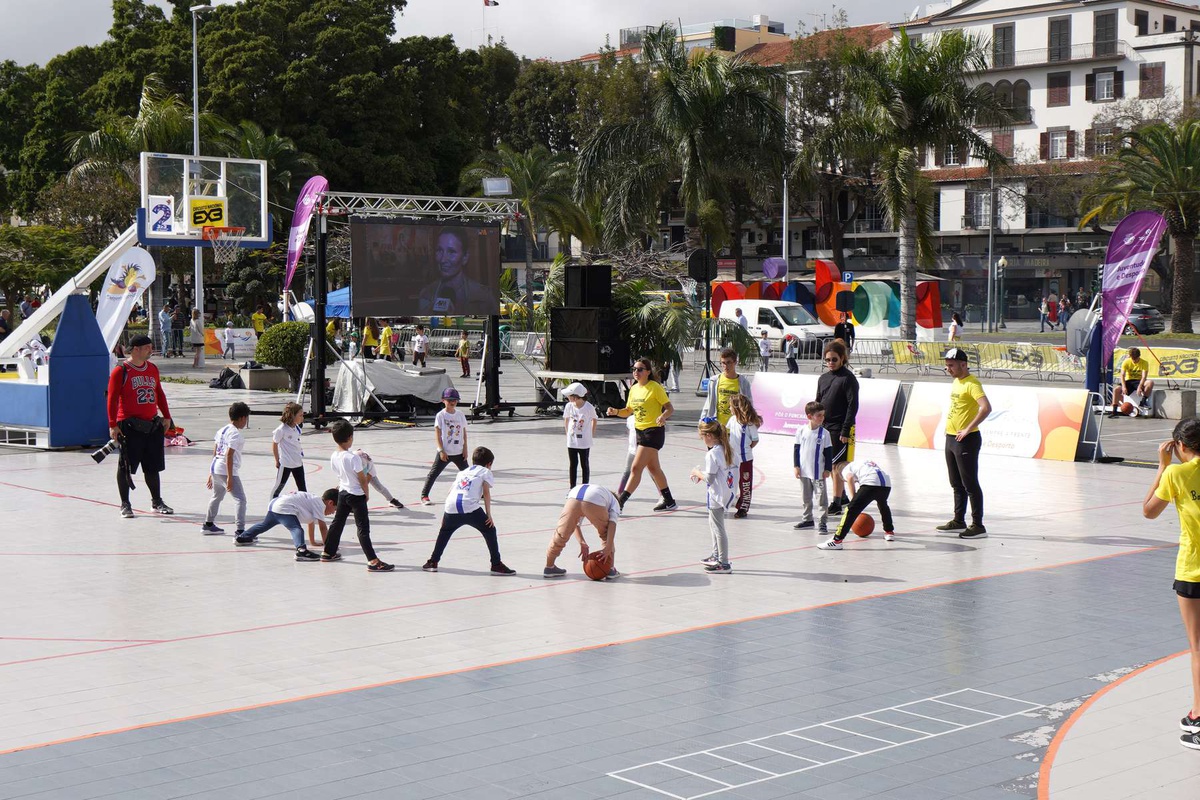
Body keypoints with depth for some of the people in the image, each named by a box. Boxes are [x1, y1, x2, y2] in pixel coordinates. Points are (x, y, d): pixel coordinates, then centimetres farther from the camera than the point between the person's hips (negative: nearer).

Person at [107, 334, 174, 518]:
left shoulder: (152, 369, 11)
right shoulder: (121, 371, -8)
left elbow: (159, 394, 19)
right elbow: (112, 399, -10)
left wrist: (166, 417, 14)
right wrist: (113, 425, -15)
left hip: (152, 425, 6)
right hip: (130, 426, -6)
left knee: (153, 467, 12)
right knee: (125, 467, 0)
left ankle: (157, 502, 22)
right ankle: (125, 505, 9)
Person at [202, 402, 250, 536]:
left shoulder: (222, 430, 15)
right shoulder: (235, 434, -12)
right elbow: (229, 455, -18)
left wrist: (211, 474, 23)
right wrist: (230, 477, -19)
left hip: (214, 468, 10)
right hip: (226, 471, -10)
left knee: (217, 496, 27)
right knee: (240, 499, -10)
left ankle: (208, 525, 40)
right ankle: (240, 529, -19)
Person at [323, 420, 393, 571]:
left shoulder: (333, 457, -3)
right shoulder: (353, 458, -24)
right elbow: (363, 479, -16)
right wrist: (366, 494, 0)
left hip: (343, 493, 7)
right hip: (356, 495, -7)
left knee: (337, 522, 22)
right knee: (363, 528, -8)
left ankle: (328, 552, 35)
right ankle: (373, 561, -10)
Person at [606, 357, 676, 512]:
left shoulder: (655, 387, -12)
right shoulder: (634, 389, 10)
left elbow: (670, 408, -12)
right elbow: (628, 411, 15)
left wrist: (663, 416, -32)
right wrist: (616, 412, -5)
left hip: (654, 431, -9)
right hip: (640, 431, 9)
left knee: (636, 468, -12)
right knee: (653, 468, 16)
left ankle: (620, 502, -13)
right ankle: (669, 501, 28)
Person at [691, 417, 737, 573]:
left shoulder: (712, 454, -21)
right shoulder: (726, 450, 5)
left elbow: (709, 478, -22)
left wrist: (697, 473, -4)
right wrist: (702, 474, 12)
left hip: (716, 496, -10)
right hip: (726, 493, 10)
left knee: (718, 528, -2)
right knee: (713, 524, 25)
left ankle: (724, 564, 1)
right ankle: (717, 556, 36)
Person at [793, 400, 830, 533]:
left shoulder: (824, 433, -6)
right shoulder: (801, 431, -3)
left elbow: (828, 452, -1)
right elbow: (796, 449, 4)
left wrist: (827, 469, -3)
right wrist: (796, 466, 0)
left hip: (819, 472, -2)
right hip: (804, 471, 2)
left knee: (821, 498, -2)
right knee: (806, 498, 15)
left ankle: (822, 522, 2)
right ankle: (807, 519, 28)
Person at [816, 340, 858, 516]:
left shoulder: (848, 378, -9)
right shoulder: (823, 379, 12)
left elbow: (853, 405, -13)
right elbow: (818, 404, 18)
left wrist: (845, 431, -17)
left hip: (840, 429, -7)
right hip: (824, 428, 7)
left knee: (836, 465, -9)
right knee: (829, 465, 14)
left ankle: (836, 503, -6)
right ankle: (842, 497, 28)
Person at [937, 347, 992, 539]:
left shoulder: (972, 383, -17)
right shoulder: (956, 382, 13)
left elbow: (986, 408, -29)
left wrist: (968, 429, -27)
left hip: (966, 440, -10)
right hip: (951, 438, 10)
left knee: (970, 484, -7)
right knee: (957, 484, 17)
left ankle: (978, 526, -4)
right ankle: (959, 521, 28)